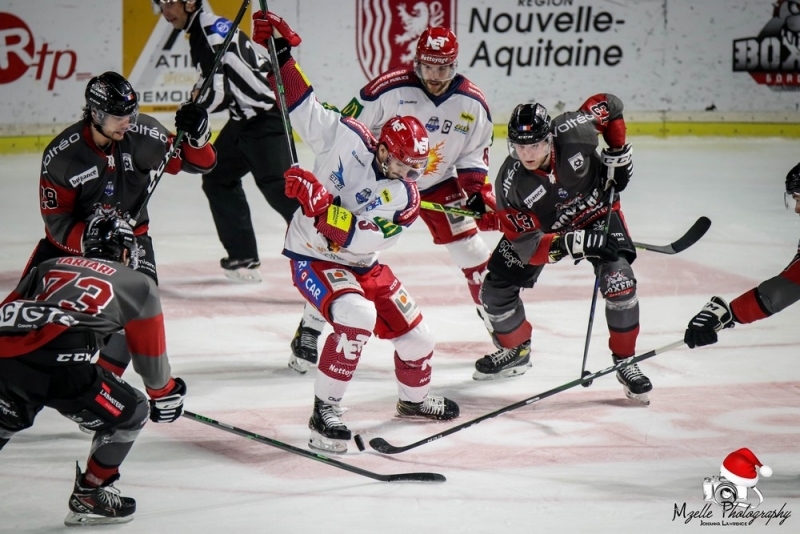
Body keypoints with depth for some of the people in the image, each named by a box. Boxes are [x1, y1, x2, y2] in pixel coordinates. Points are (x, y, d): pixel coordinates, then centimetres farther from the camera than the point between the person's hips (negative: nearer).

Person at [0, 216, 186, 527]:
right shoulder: (138, 284, 21)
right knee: (131, 413, 15)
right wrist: (166, 395, 44)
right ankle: (88, 498, 18)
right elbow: (149, 353, 26)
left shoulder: (51, 266, 32)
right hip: (55, 364, -5)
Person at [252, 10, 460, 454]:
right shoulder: (345, 138, -18)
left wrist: (319, 204, -42)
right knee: (358, 316, -32)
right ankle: (324, 412, -26)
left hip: (362, 266, 5)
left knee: (414, 333, 10)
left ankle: (415, 398, 44)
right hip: (313, 257, -5)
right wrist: (278, 52, -17)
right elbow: (302, 107, -10)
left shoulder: (404, 196, -15)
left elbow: (357, 237, -28)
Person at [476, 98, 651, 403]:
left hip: (598, 211, -1)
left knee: (619, 281, -23)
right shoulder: (510, 184, -32)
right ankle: (516, 352, 25)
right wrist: (572, 244, -47)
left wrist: (618, 154, -15)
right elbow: (528, 246, -31)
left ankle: (625, 361, -5)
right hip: (543, 227, 1)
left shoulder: (573, 131, -34)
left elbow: (610, 105, -11)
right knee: (496, 291, -5)